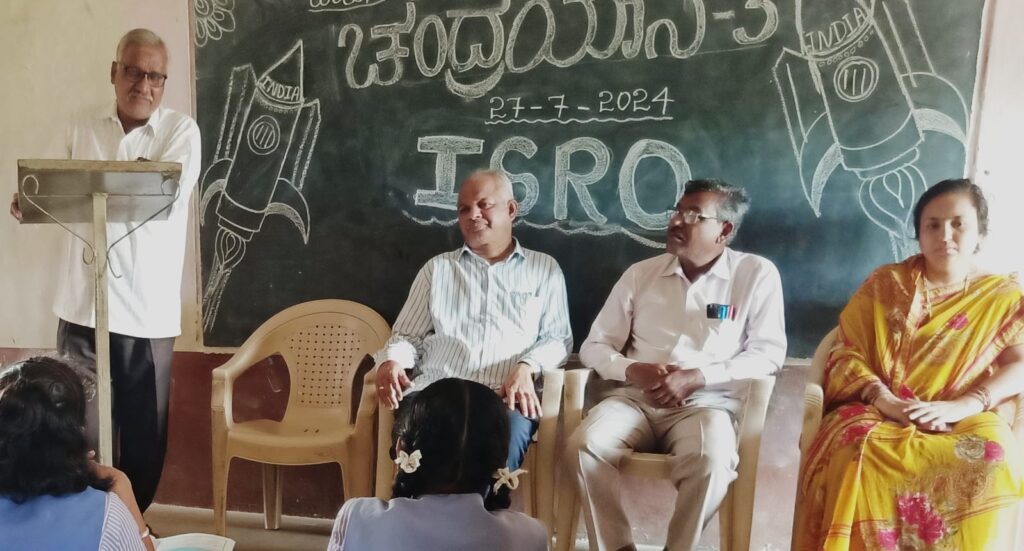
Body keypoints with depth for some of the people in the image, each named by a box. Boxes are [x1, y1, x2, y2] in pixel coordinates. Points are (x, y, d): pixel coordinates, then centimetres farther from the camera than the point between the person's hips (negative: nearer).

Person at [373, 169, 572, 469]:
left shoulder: (544, 269, 18)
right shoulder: (437, 268, 22)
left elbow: (558, 338, 12)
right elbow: (408, 335, 20)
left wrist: (526, 368, -9)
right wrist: (391, 361, -3)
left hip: (506, 396, -1)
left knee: (510, 431, -36)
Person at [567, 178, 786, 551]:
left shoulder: (756, 274, 5)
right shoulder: (641, 273, 12)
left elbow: (768, 353, -1)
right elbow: (594, 346, 11)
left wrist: (698, 378, -14)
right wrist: (633, 371, -11)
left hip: (706, 403, -2)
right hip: (635, 398, 3)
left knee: (711, 461, -35)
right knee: (584, 447, -27)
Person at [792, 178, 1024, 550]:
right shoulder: (884, 283, 12)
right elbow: (845, 353, 4)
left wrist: (960, 406, -18)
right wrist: (882, 399, -14)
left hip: (961, 423, 1)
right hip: (877, 413, 0)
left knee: (993, 456, -34)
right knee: (859, 445, -35)